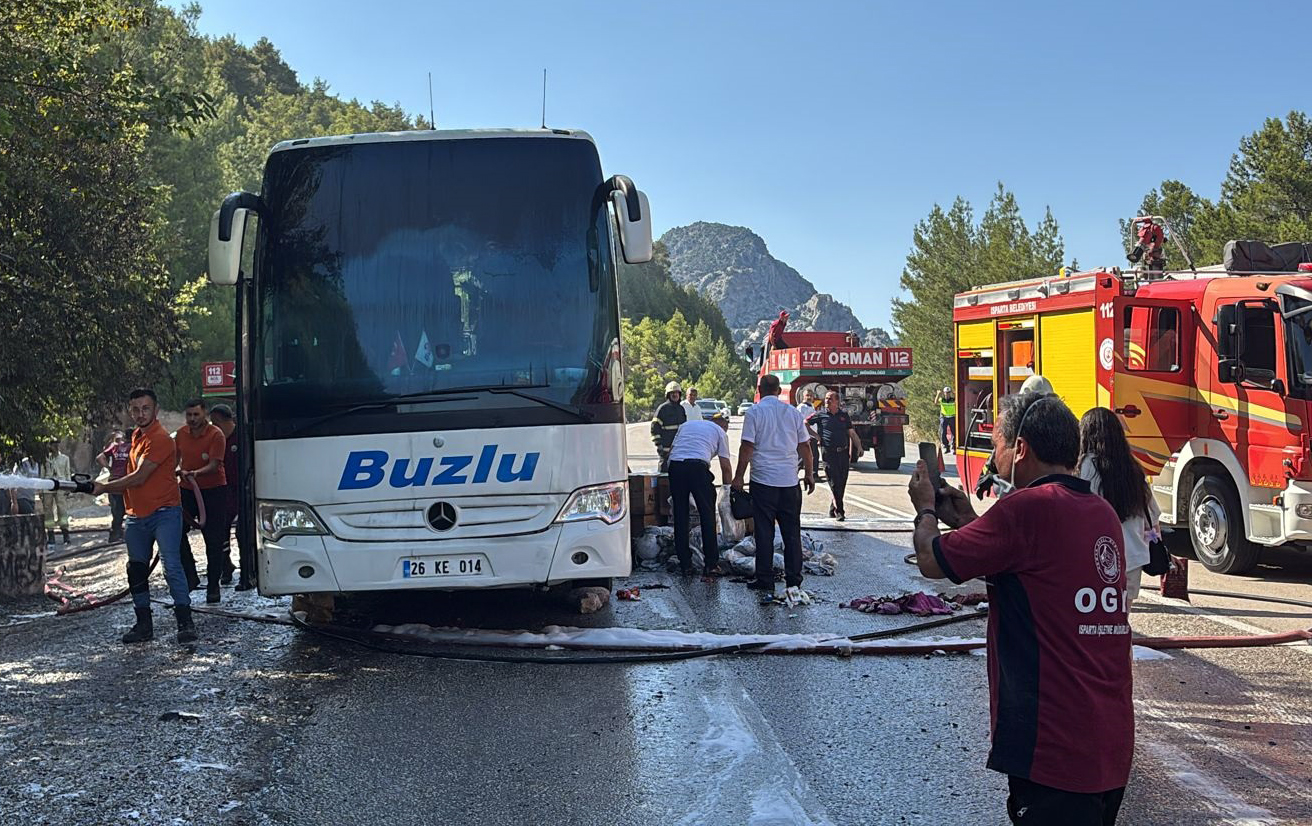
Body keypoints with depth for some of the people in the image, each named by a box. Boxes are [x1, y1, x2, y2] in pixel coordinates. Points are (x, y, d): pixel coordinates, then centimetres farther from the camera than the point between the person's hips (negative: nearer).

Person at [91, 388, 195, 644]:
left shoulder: (160, 439, -14)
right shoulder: (136, 437, 16)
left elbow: (139, 478, -17)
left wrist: (104, 488, -9)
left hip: (164, 512, -9)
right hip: (136, 515, 9)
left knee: (171, 565, -14)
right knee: (136, 571, 12)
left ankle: (185, 623, -13)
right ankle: (144, 624, 19)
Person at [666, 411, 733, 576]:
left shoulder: (687, 425, 32)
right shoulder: (720, 432, 20)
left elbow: (671, 450, 27)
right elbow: (725, 467, 15)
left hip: (675, 465, 4)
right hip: (698, 466, -4)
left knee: (680, 515, 11)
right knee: (707, 515, 7)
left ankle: (685, 563, 14)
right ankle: (711, 564, 7)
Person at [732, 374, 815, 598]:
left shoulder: (754, 412, -4)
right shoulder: (793, 412, 7)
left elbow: (747, 447, -8)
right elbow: (805, 446, 10)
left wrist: (739, 476, -2)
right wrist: (809, 474, 19)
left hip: (763, 481, -3)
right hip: (790, 481, 3)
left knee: (764, 533, 3)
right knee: (792, 533, 10)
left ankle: (765, 582, 4)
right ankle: (793, 581, 12)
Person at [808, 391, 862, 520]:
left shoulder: (844, 415, 11)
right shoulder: (821, 415, 3)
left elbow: (852, 433, 14)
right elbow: (805, 423, 10)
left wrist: (859, 447, 5)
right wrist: (816, 436, 3)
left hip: (843, 453, 3)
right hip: (828, 453, -3)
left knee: (842, 483, 6)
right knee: (834, 483, -8)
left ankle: (833, 510, 19)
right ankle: (839, 511, -7)